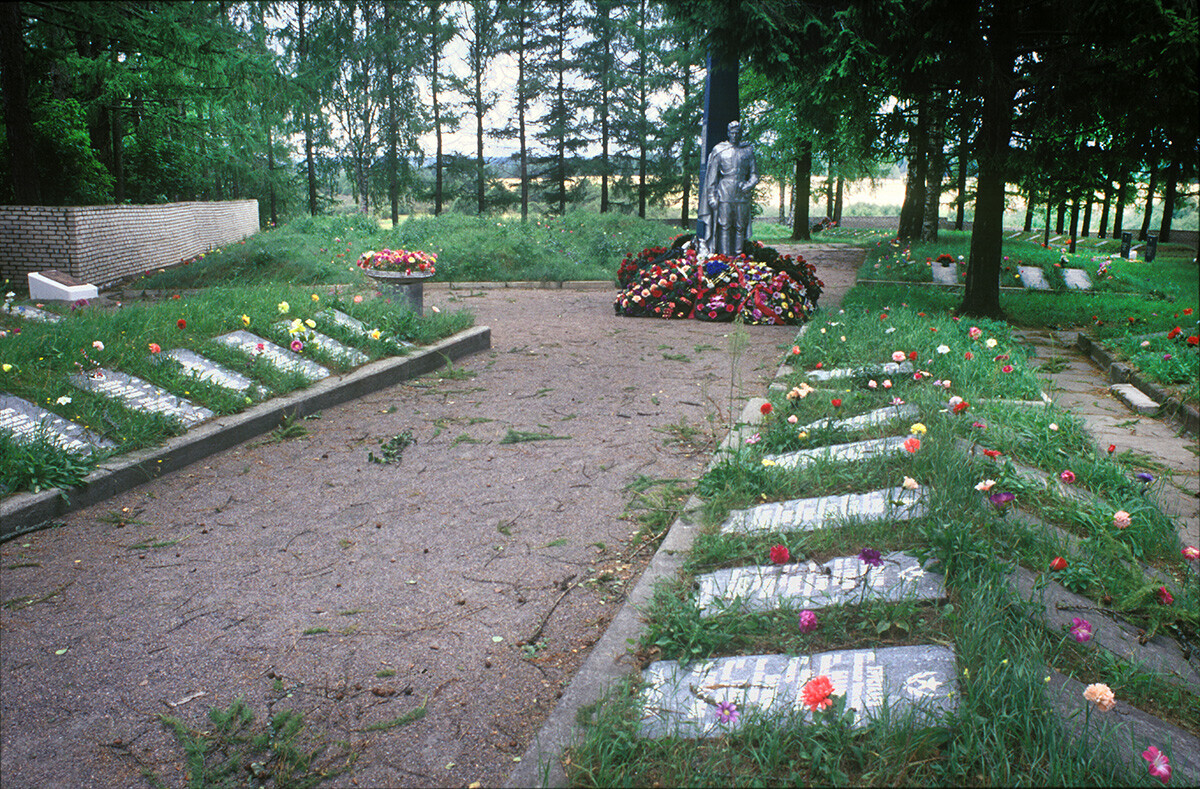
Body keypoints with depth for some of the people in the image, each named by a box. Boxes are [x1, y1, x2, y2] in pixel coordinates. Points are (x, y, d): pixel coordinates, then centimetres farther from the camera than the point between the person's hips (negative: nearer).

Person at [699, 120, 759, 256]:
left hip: (742, 195, 2)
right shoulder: (720, 150, 6)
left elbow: (754, 174, 14)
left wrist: (748, 186, -7)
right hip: (725, 194, -2)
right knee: (724, 226, -5)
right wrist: (712, 196, -2)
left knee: (740, 227, 3)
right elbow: (712, 175, 5)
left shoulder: (748, 150, 11)